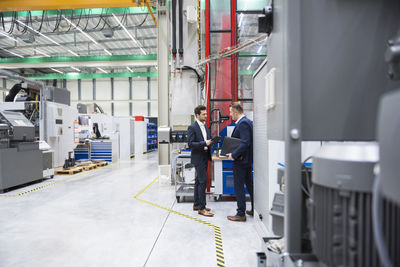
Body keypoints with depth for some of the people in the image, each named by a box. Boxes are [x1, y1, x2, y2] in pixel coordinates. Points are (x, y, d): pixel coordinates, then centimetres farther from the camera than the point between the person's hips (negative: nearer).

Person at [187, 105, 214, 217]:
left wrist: (211, 142, -1)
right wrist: (204, 143, -24)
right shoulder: (192, 127, -12)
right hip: (198, 158, -8)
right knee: (203, 181, -9)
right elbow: (190, 144, -18)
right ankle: (201, 208, -1)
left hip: (205, 157, 8)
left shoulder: (206, 126, 12)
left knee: (199, 182, 14)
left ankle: (196, 204, 24)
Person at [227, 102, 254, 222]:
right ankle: (254, 210, 29)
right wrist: (233, 152, 12)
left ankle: (241, 214, 8)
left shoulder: (243, 123, -18)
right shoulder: (247, 121, 12)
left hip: (241, 160, -10)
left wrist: (233, 155, -21)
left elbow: (245, 143, -26)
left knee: (239, 187, -1)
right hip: (247, 159, 10)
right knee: (250, 185, 18)